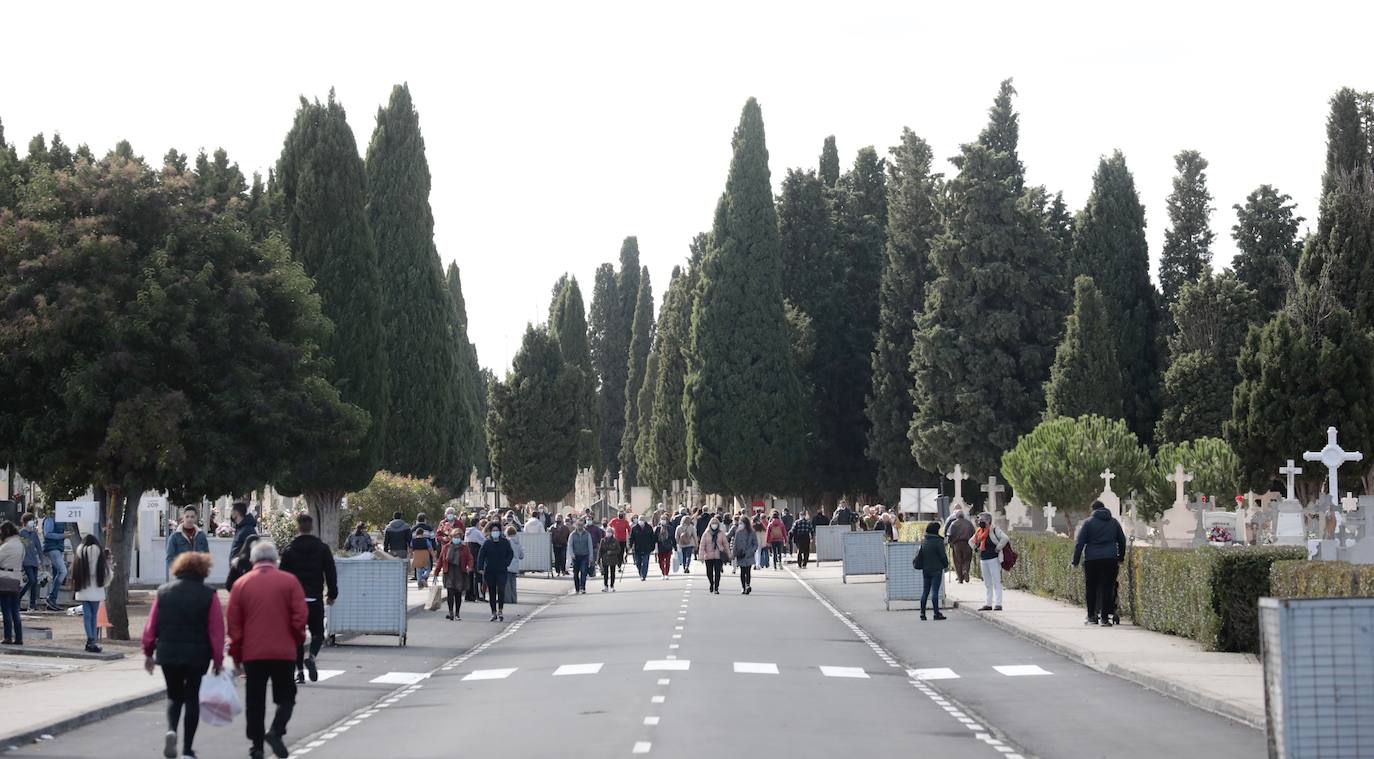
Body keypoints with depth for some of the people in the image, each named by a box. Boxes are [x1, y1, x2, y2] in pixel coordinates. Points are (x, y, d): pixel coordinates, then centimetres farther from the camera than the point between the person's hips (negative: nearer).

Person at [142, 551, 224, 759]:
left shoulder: (163, 591, 3)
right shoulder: (209, 595, -5)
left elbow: (151, 625, 3)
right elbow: (217, 630, -7)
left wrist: (148, 652, 12)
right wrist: (218, 661, 0)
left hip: (167, 654, 2)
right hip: (197, 655, -2)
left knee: (174, 696, 19)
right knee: (192, 697, 9)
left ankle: (171, 730, -9)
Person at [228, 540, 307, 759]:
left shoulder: (241, 584, 3)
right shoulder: (289, 581, -2)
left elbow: (233, 624, 4)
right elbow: (300, 617, -5)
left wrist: (236, 656, 11)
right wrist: (296, 642, 11)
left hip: (252, 653, 1)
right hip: (284, 652, -1)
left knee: (255, 701, 10)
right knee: (286, 697, 9)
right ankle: (276, 731, -13)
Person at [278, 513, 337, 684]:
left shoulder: (289, 549, -1)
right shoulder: (322, 548, 1)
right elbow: (331, 573, 3)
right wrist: (332, 594, 13)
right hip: (315, 598, 0)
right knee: (317, 632, 11)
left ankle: (299, 670, 5)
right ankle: (311, 656, -18)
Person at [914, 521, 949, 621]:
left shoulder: (923, 542, 7)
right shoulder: (938, 542, -13)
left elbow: (919, 556, 11)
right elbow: (942, 556, -10)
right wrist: (946, 565, 4)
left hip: (925, 570, 6)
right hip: (936, 570, -6)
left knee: (925, 592, 9)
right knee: (935, 591, -6)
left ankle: (922, 613, 10)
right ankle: (936, 613, -6)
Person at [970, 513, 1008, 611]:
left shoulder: (994, 529, -9)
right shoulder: (979, 531, 13)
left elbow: (1005, 538, -20)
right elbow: (971, 541, 28)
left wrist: (997, 549, -15)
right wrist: (976, 548, 11)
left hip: (993, 559, -8)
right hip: (983, 560, 8)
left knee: (996, 582, -8)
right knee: (987, 583, 11)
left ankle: (998, 604, -9)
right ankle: (989, 604, 16)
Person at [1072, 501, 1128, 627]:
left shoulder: (1088, 522, 1)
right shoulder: (1114, 522, 11)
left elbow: (1080, 543, -3)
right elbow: (1122, 541, 18)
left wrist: (1076, 561, 1)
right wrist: (1121, 558, 28)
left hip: (1092, 560, -2)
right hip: (1110, 560, 2)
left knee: (1091, 588, 9)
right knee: (1107, 588, 2)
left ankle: (1091, 616, 12)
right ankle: (1104, 618, -1)